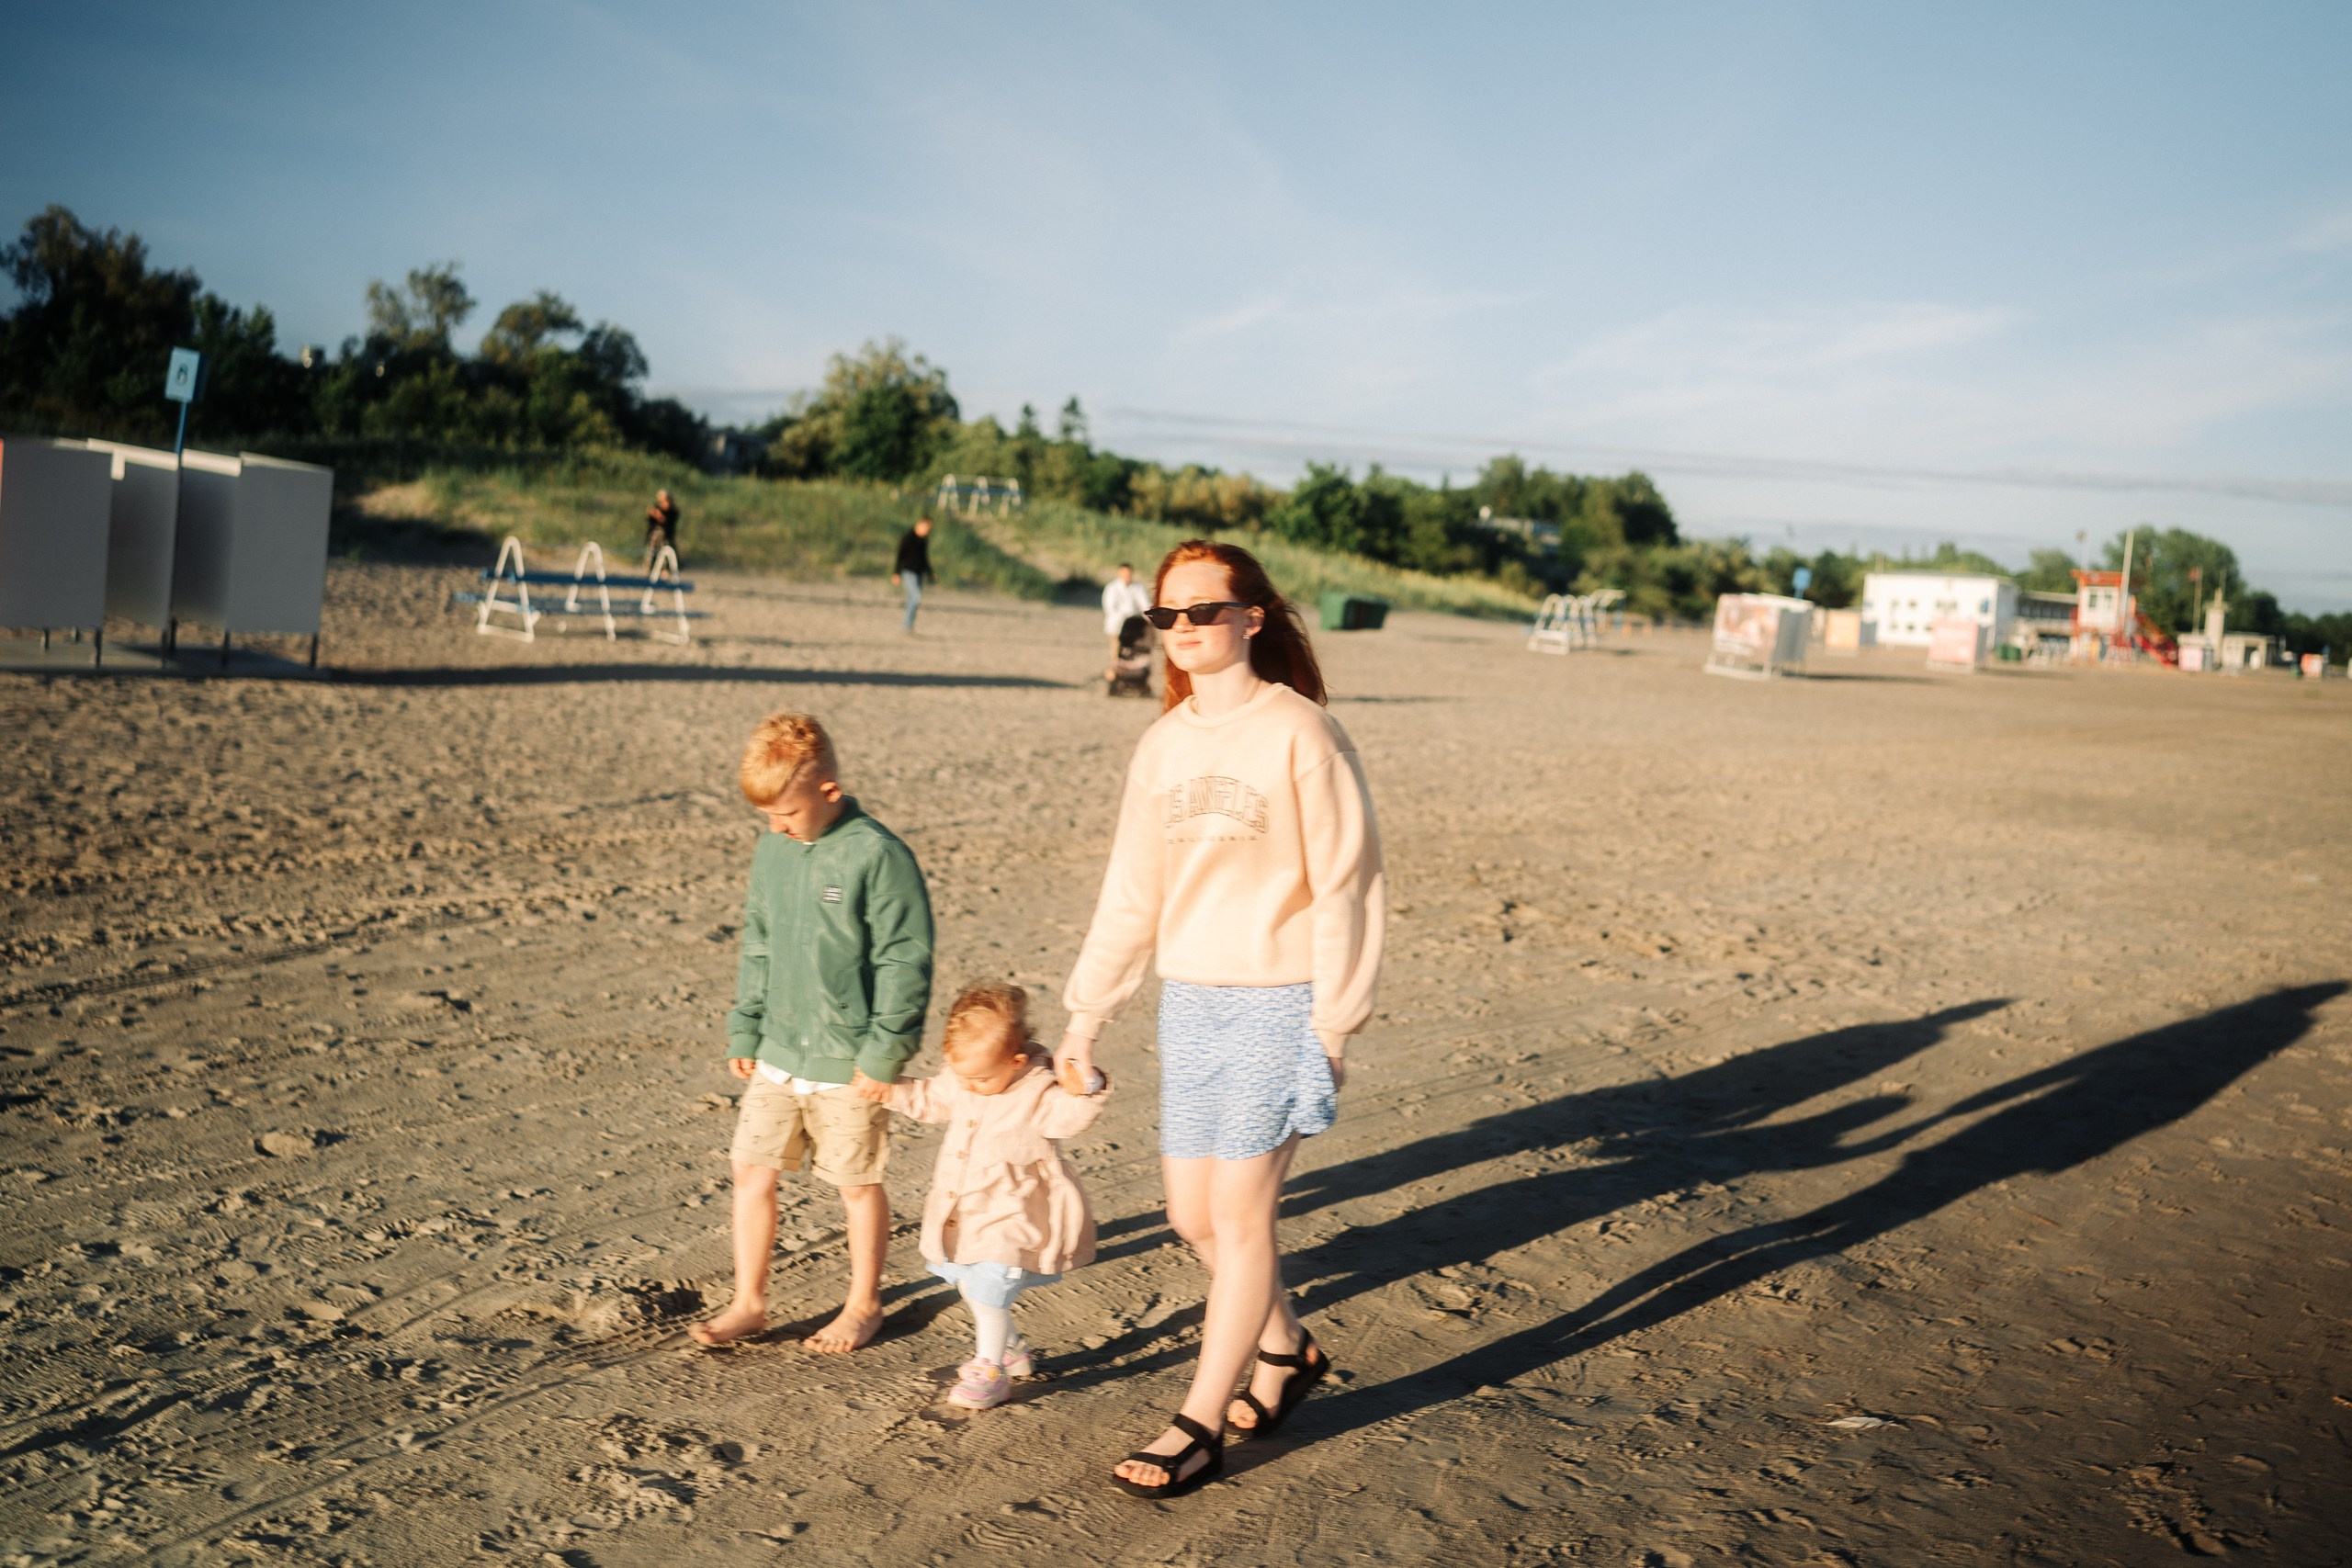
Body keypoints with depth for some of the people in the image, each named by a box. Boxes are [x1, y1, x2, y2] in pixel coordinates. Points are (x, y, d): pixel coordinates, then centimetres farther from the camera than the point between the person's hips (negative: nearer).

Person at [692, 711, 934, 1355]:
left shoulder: (877, 854, -15)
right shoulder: (772, 850, 5)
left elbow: (905, 961, -14)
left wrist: (884, 1052, -15)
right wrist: (744, 1032, 14)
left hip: (848, 1060, -6)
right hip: (779, 1053, 6)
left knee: (858, 1182, 8)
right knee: (752, 1169, 7)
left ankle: (863, 1305, 26)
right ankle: (749, 1303, 21)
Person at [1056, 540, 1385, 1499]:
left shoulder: (1299, 733, -10)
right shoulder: (1163, 745, 8)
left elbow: (1344, 886, -9)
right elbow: (1131, 894, 12)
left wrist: (1334, 1021, -10)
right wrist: (1086, 1015, 12)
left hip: (1277, 1003, -6)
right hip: (1189, 1003, 6)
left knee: (1238, 1213, -2)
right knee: (1191, 1214, 11)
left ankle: (1199, 1425, 11)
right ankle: (1286, 1350, 36)